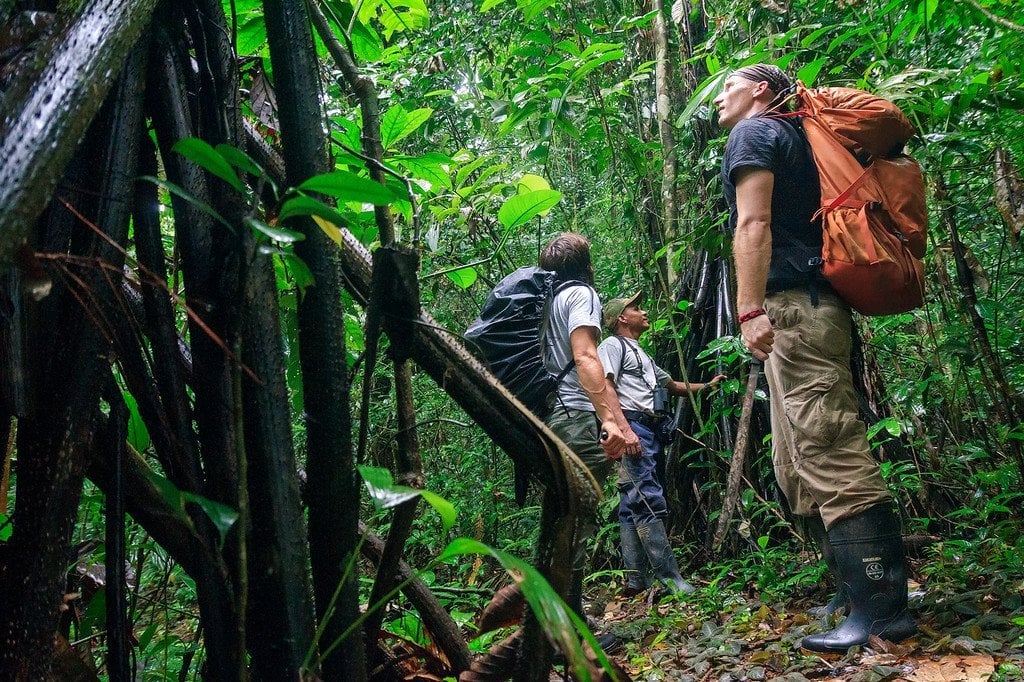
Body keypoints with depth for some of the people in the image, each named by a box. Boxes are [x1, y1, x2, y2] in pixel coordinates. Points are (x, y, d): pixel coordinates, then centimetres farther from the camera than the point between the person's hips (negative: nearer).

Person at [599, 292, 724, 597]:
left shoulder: (641, 354, 32)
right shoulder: (612, 345, 3)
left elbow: (672, 385, 42)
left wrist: (707, 385, 41)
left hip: (650, 432, 10)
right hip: (631, 427, -10)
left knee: (632, 507, 6)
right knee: (649, 502, -15)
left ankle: (637, 581, 6)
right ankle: (670, 577, -18)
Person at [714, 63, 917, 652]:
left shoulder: (753, 132, 3)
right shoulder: (795, 137, 30)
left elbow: (753, 222, -12)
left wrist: (751, 309, -20)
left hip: (793, 306, -10)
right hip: (820, 306, 10)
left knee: (832, 462, -12)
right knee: (800, 466, 9)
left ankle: (880, 609, -9)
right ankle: (878, 594, 12)